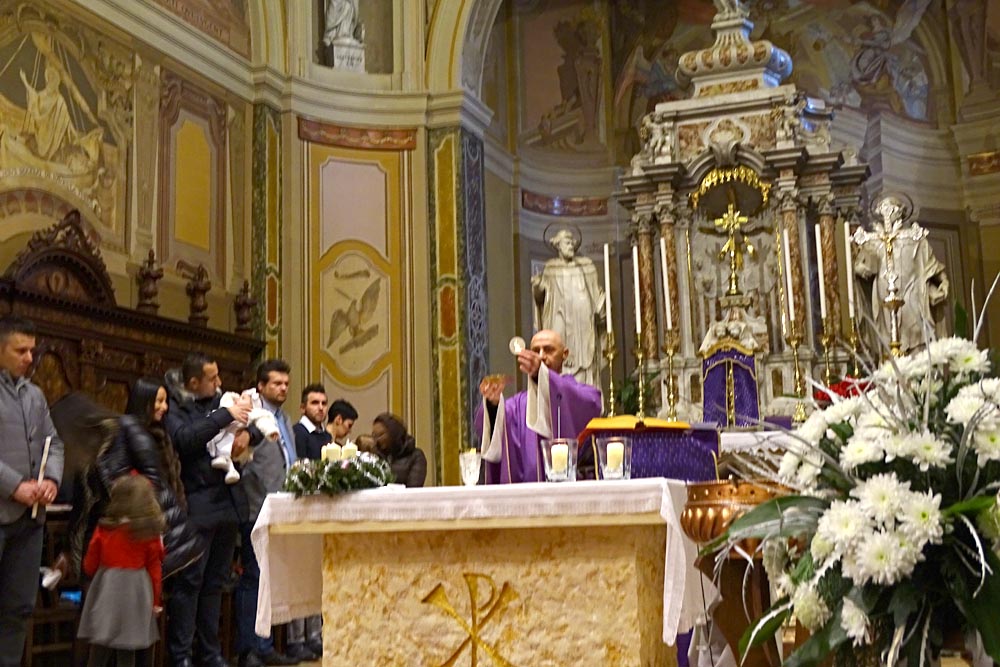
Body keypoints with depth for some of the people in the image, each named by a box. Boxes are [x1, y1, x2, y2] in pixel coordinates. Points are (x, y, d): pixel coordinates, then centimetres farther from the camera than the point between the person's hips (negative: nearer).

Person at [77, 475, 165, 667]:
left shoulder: (104, 528, -5)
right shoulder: (150, 534, -6)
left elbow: (89, 566, 3)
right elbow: (154, 570, -1)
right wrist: (155, 600, 10)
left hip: (106, 591, 0)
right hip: (136, 593, 0)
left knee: (99, 651, 7)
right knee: (127, 651, 6)